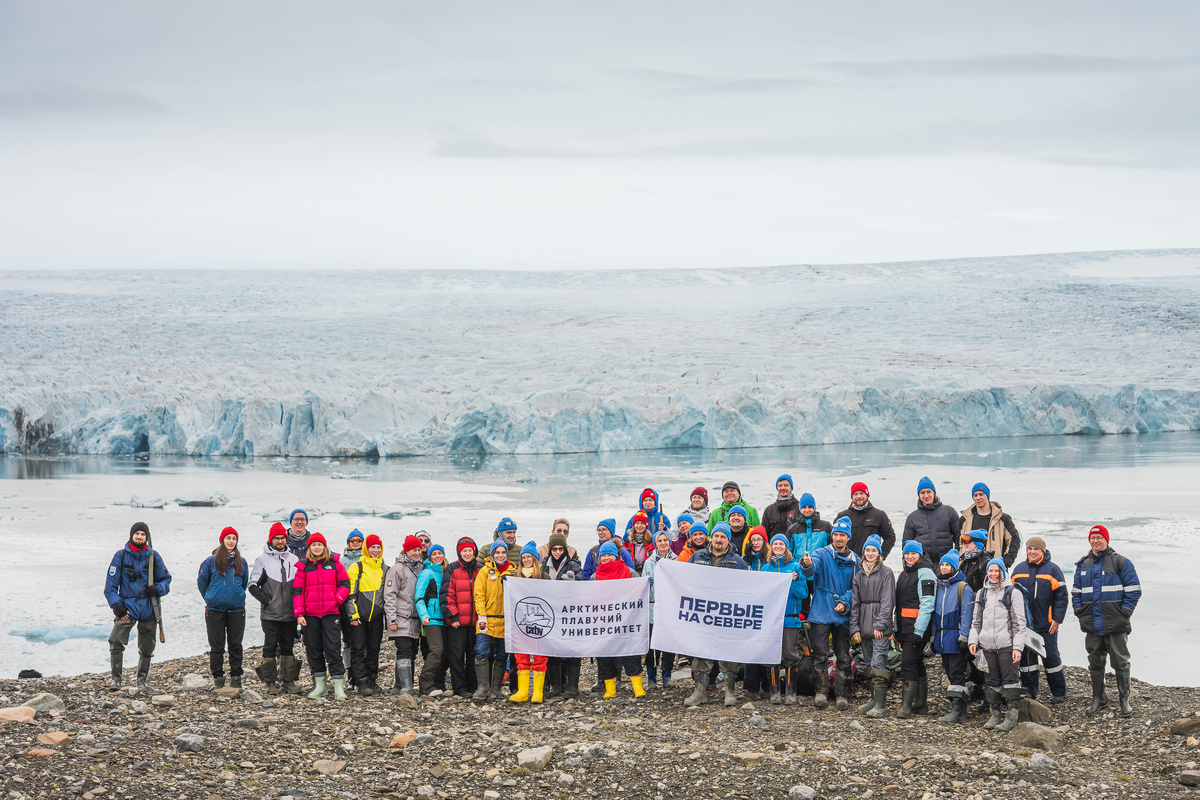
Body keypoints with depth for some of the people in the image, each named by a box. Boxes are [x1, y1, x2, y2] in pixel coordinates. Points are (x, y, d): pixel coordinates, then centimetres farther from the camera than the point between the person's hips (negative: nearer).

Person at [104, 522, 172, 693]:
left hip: (148, 608, 2)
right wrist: (116, 605, -8)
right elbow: (111, 583, 3)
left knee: (146, 648, 8)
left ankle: (142, 680, 24)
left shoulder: (153, 557, 4)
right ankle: (116, 678, -11)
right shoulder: (121, 556, 0)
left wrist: (157, 589, -9)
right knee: (116, 641, -20)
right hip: (127, 607, -2)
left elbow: (166, 579, 13)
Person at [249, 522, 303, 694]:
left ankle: (289, 681, 11)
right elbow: (253, 585, 0)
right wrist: (267, 600, -9)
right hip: (270, 613, -3)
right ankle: (270, 682, 4)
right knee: (270, 647, -2)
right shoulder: (262, 560, 1)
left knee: (288, 647, 7)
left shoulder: (294, 560, 12)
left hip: (289, 613, 3)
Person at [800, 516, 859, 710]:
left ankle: (841, 694, 12)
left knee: (843, 657, 5)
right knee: (820, 654, -7)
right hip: (821, 613, -2)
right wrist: (807, 565, -44)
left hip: (843, 614, 2)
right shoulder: (821, 554, 0)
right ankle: (821, 692, 0)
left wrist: (845, 602, -8)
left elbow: (856, 587, 9)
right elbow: (811, 570, -20)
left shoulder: (854, 561, 8)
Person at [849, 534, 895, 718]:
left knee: (878, 663, -12)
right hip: (864, 625, 6)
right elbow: (855, 603, 14)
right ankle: (874, 699, 16)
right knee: (868, 663, 8)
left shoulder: (886, 572, -2)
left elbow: (887, 601, -8)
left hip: (880, 625, -6)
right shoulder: (859, 574, 15)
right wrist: (854, 627, 6)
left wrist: (879, 625, -15)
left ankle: (881, 704, -14)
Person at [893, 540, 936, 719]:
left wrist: (919, 630, -20)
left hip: (917, 625, -8)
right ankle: (920, 703, 17)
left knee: (908, 662, -13)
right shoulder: (903, 573, 19)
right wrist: (897, 628, 18)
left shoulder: (925, 573, -8)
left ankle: (906, 705, -14)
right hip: (904, 627, 8)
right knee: (917, 664, 12)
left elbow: (927, 604, -15)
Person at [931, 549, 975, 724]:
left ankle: (956, 711, -13)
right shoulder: (939, 587, 16)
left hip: (956, 637, -7)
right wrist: (933, 637, 16)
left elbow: (966, 613, -10)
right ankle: (956, 709, 13)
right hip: (941, 637, 7)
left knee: (957, 674, -9)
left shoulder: (963, 588, -5)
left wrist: (964, 637, -17)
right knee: (950, 674, 9)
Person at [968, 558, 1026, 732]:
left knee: (1010, 679, -6)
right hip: (987, 645, 5)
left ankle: (1012, 716, -4)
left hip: (1006, 645, -5)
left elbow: (1019, 622, -3)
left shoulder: (1013, 593, 0)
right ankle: (994, 715, 15)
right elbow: (976, 620, 20)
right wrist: (973, 640, 7)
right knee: (992, 681, 8)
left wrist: (1018, 647, -10)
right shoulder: (982, 594, 15)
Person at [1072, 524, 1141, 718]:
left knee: (1120, 662, 1)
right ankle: (1098, 698, 22)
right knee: (1095, 663, 11)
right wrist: (1080, 613, 7)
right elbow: (1076, 591, 20)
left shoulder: (1120, 562, -3)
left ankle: (1124, 700, 12)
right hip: (1092, 625, 4)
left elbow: (1133, 590, -4)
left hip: (1115, 624, -4)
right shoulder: (1083, 564, 12)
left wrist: (1124, 614, -10)